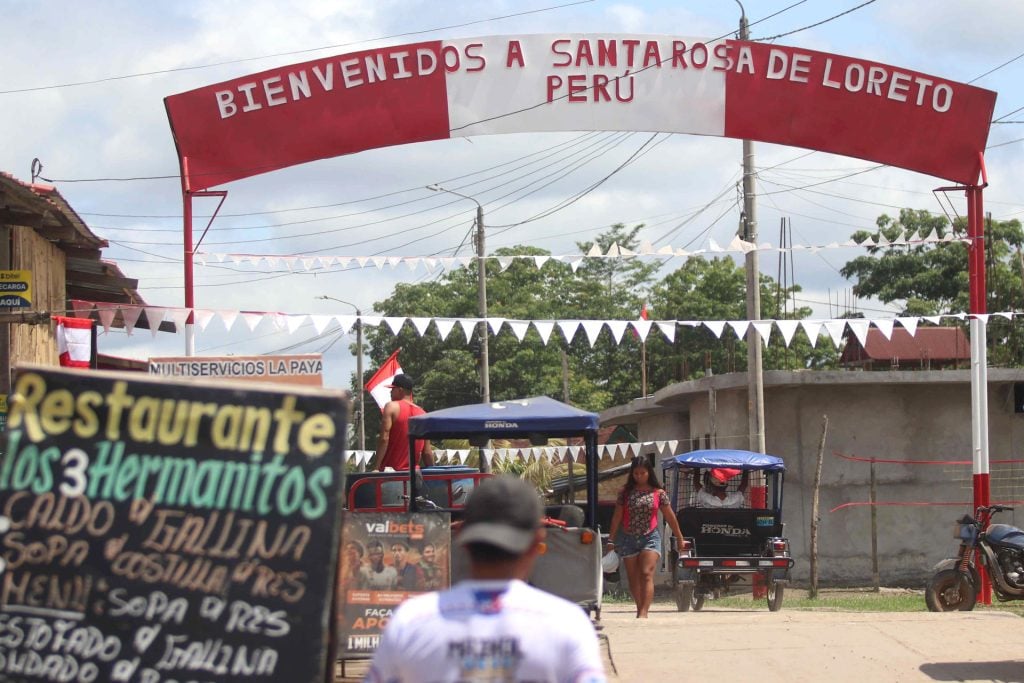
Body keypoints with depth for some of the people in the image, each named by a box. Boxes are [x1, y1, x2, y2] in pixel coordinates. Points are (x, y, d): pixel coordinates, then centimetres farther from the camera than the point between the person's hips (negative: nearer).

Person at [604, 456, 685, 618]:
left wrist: (679, 538, 13)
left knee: (647, 574, -16)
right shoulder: (625, 492, 5)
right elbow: (617, 517, 7)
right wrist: (611, 540, 4)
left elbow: (670, 517, 8)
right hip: (629, 540, 3)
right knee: (633, 579, 8)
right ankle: (640, 609, 21)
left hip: (650, 538, -3)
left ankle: (643, 613, -23)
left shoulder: (658, 493, 2)